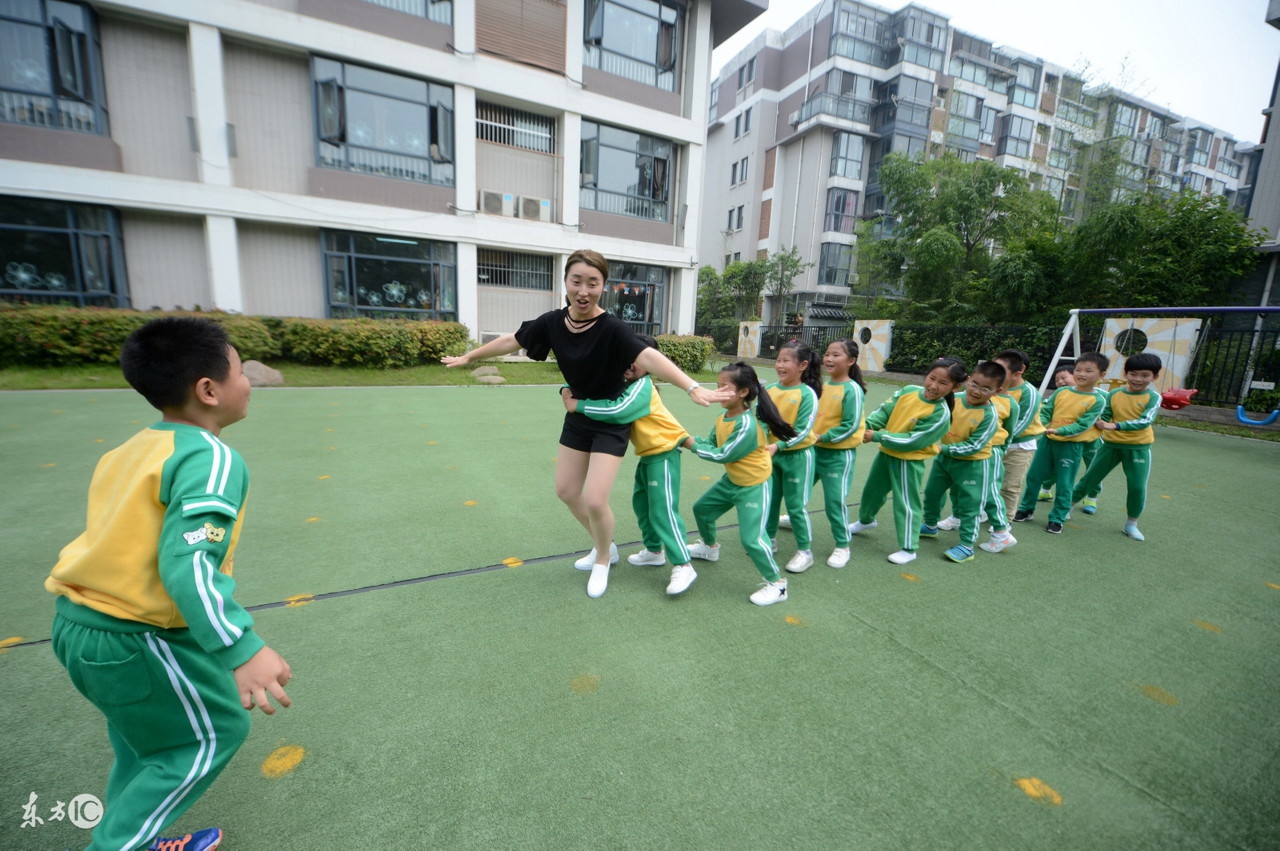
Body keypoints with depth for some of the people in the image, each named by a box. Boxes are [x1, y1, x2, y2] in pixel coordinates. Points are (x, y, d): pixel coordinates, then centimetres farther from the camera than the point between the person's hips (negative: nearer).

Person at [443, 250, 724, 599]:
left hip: (612, 422, -6)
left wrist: (692, 387, -58)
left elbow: (649, 357, -42)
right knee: (566, 491, 15)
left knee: (594, 500, -10)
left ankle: (603, 561, 22)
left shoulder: (612, 328, -26)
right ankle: (604, 546, 39)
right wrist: (468, 357, 19)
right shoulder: (552, 322, -10)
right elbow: (510, 341, 5)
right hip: (578, 417, 6)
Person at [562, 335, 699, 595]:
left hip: (664, 452, -9)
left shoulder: (642, 386, -22)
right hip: (648, 453, 10)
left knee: (663, 510, -11)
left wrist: (578, 406, -30)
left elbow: (617, 411, -36)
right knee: (641, 502, 18)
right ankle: (654, 551, 33)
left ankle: (683, 566, -5)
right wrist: (568, 391, -11)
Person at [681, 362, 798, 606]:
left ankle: (777, 584, 10)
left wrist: (693, 446, -19)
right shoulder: (722, 418, -4)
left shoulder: (747, 425, -30)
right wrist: (690, 439, -16)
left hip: (755, 485, -9)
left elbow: (723, 455, -27)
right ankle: (709, 547, 48)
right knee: (702, 508, 20)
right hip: (731, 480, 9)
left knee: (752, 538, -12)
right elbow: (711, 443, 1)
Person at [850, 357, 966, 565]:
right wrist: (866, 425, -20)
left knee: (905, 504, 3)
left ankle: (908, 549, 19)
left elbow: (911, 441, -26)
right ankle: (866, 520, 52)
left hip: (909, 462, -7)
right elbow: (885, 411, -2)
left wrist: (876, 436, -24)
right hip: (886, 453, 7)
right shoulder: (909, 390, -7)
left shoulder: (940, 413, -23)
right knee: (871, 490, 25)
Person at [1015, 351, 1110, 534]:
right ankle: (1026, 509, 26)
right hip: (1048, 441, 4)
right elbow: (1045, 411, 3)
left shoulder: (1097, 400, -7)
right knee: (1033, 476, 10)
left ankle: (1057, 519, 17)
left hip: (1072, 446, -4)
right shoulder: (1061, 391, 2)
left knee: (1064, 484, 4)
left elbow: (1082, 425, -15)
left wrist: (1058, 431, -26)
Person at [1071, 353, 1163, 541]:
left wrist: (1115, 426, -34)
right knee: (1090, 478, 7)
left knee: (1137, 487, 0)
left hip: (1138, 447, -1)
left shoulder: (1153, 397, -8)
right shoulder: (1114, 394, -3)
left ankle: (1131, 524, 18)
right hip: (1111, 444, 1)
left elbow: (1145, 421, -22)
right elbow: (1104, 418, 3)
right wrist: (1100, 421, -20)